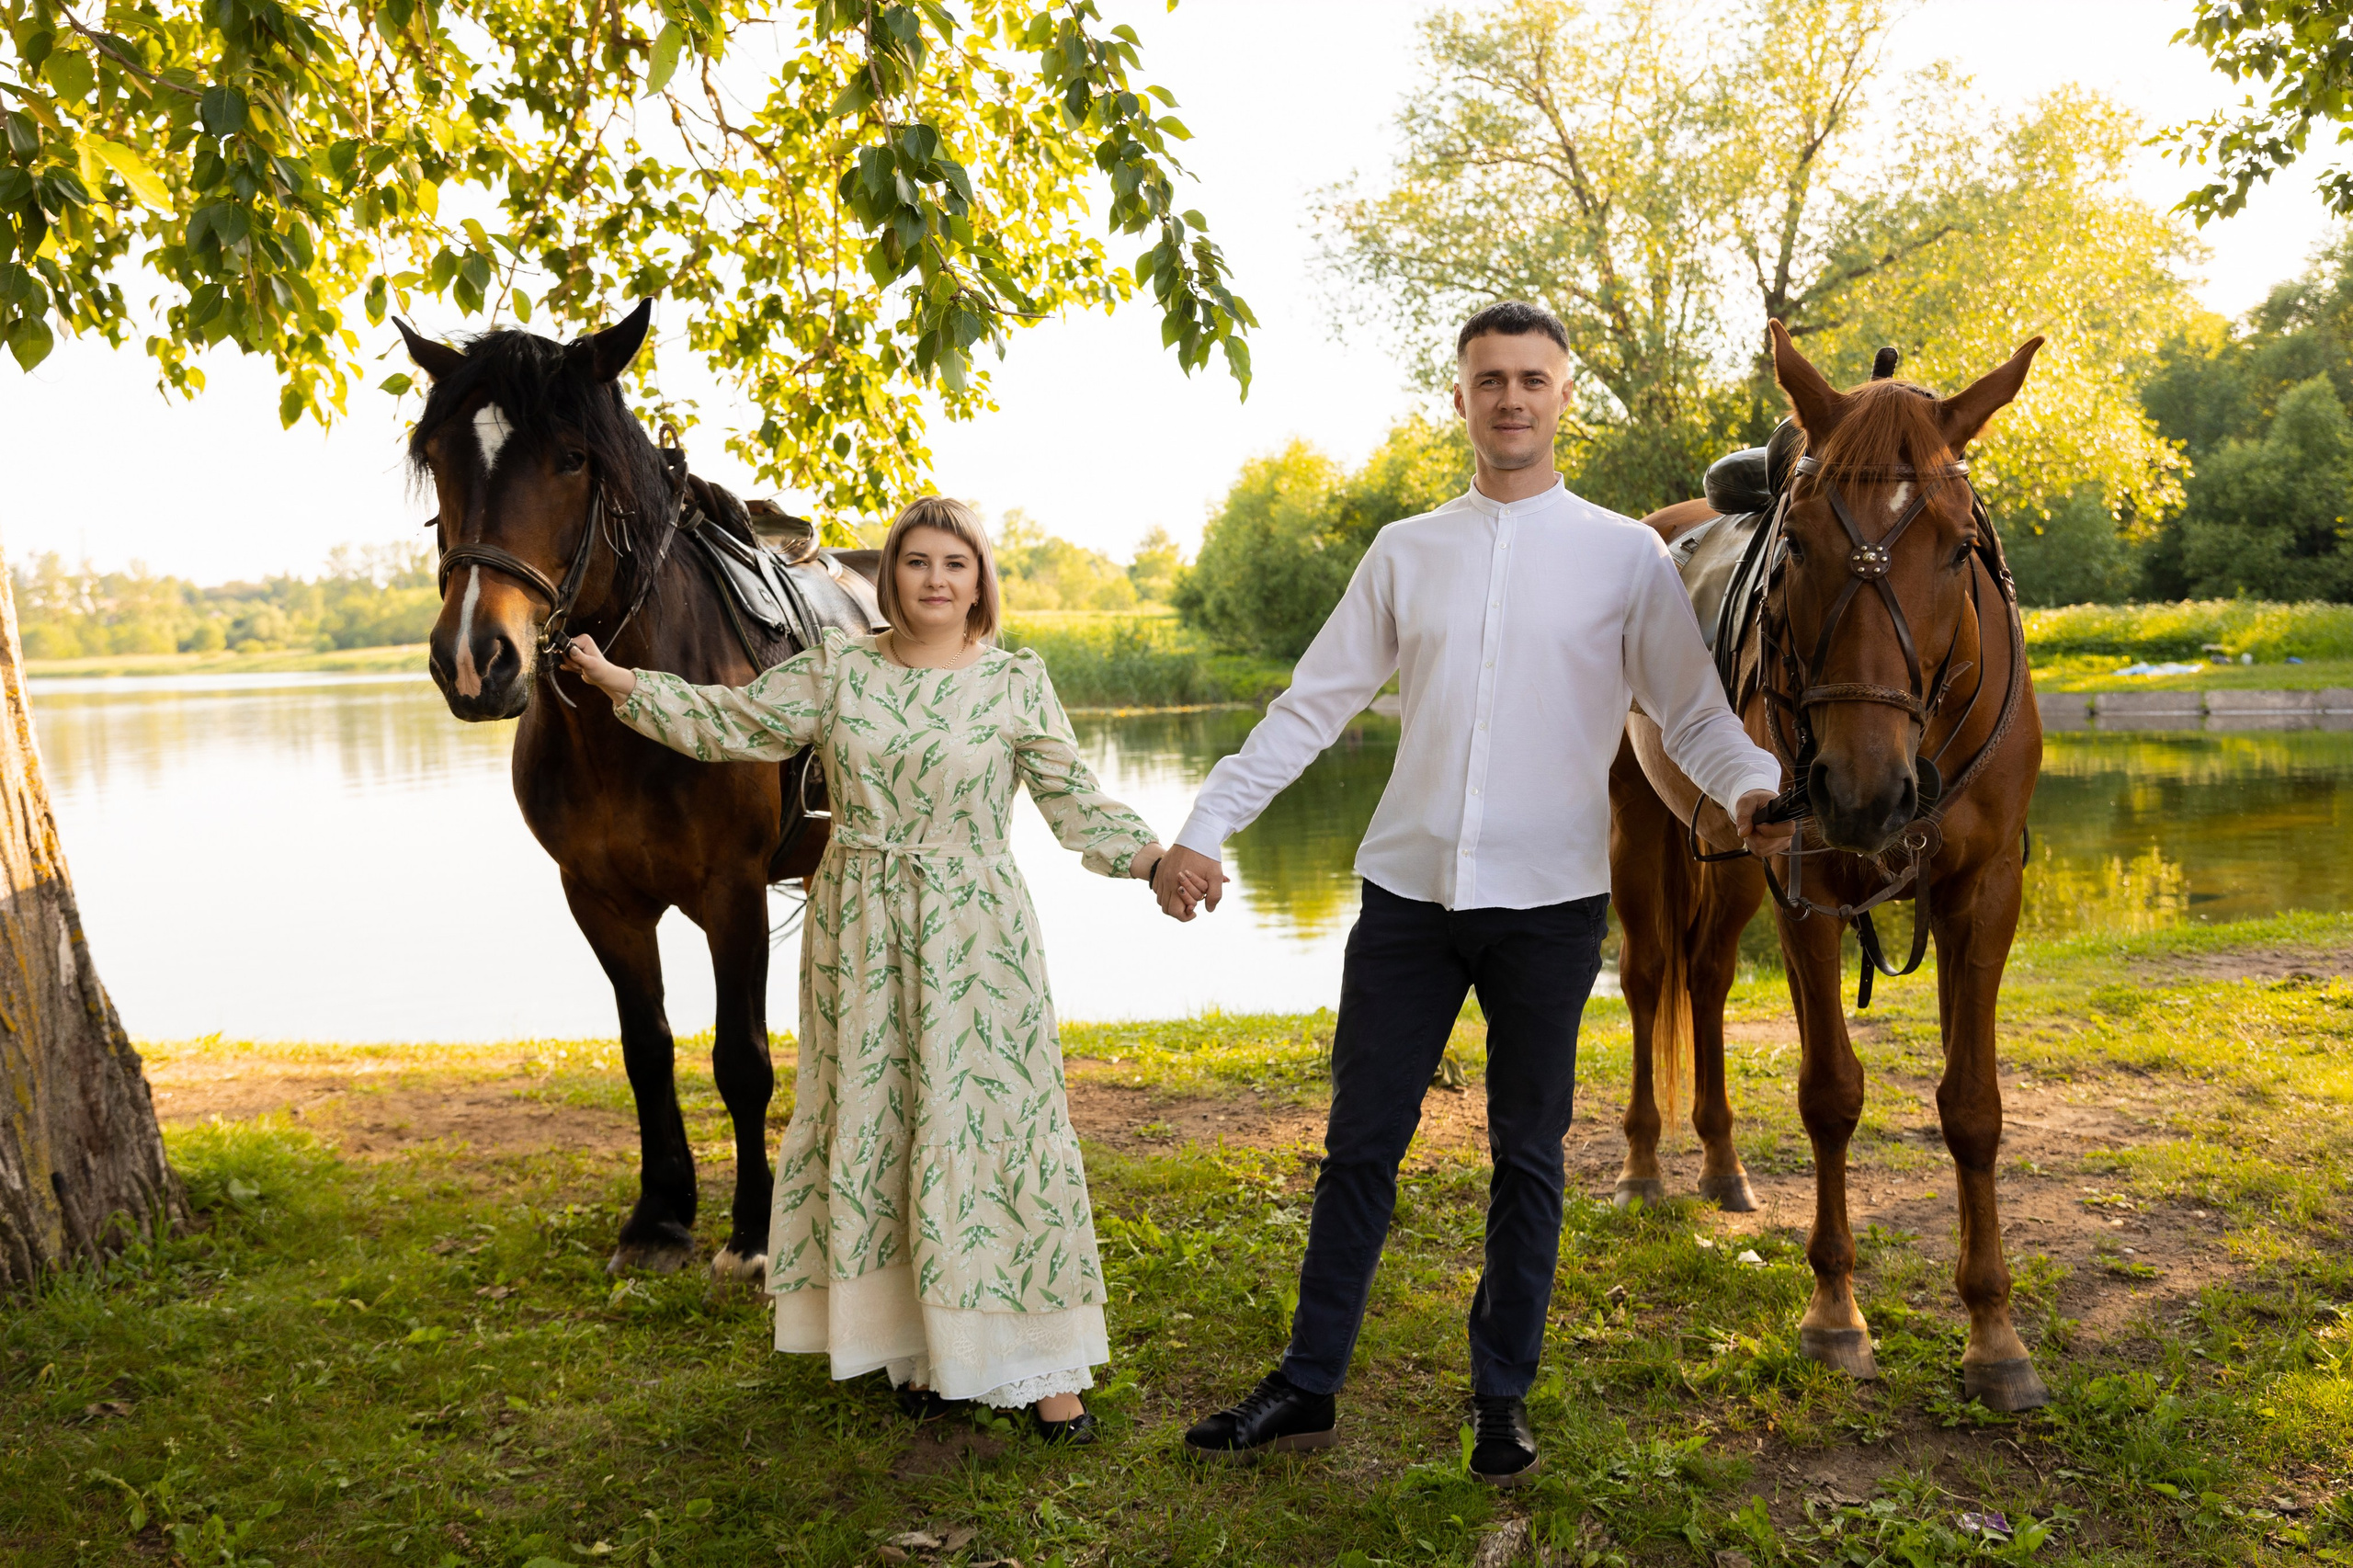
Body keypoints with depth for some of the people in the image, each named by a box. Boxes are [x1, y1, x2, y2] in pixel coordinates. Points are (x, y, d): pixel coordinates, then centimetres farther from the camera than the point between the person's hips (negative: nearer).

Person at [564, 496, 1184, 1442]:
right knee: (871, 1131, 8)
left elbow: (1074, 800, -1)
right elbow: (728, 725, 8)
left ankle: (1038, 1364, 10)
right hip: (859, 930, 2)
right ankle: (915, 1344, 25)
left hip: (975, 937, -2)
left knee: (993, 1131, -2)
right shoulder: (835, 670, 3)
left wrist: (1152, 858, -14)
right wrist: (613, 679, 5)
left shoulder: (1016, 681, -2)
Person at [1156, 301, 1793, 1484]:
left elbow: (1693, 714, -1)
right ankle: (1308, 1388, 25)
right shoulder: (1405, 553, 7)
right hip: (1408, 894, 2)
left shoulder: (1627, 556, 2)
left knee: (1526, 1156, 12)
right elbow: (1310, 708, 6)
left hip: (1549, 902, -1)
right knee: (1359, 1144, 9)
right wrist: (1202, 826, -2)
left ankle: (1502, 1401, 28)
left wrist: (1751, 787, -23)